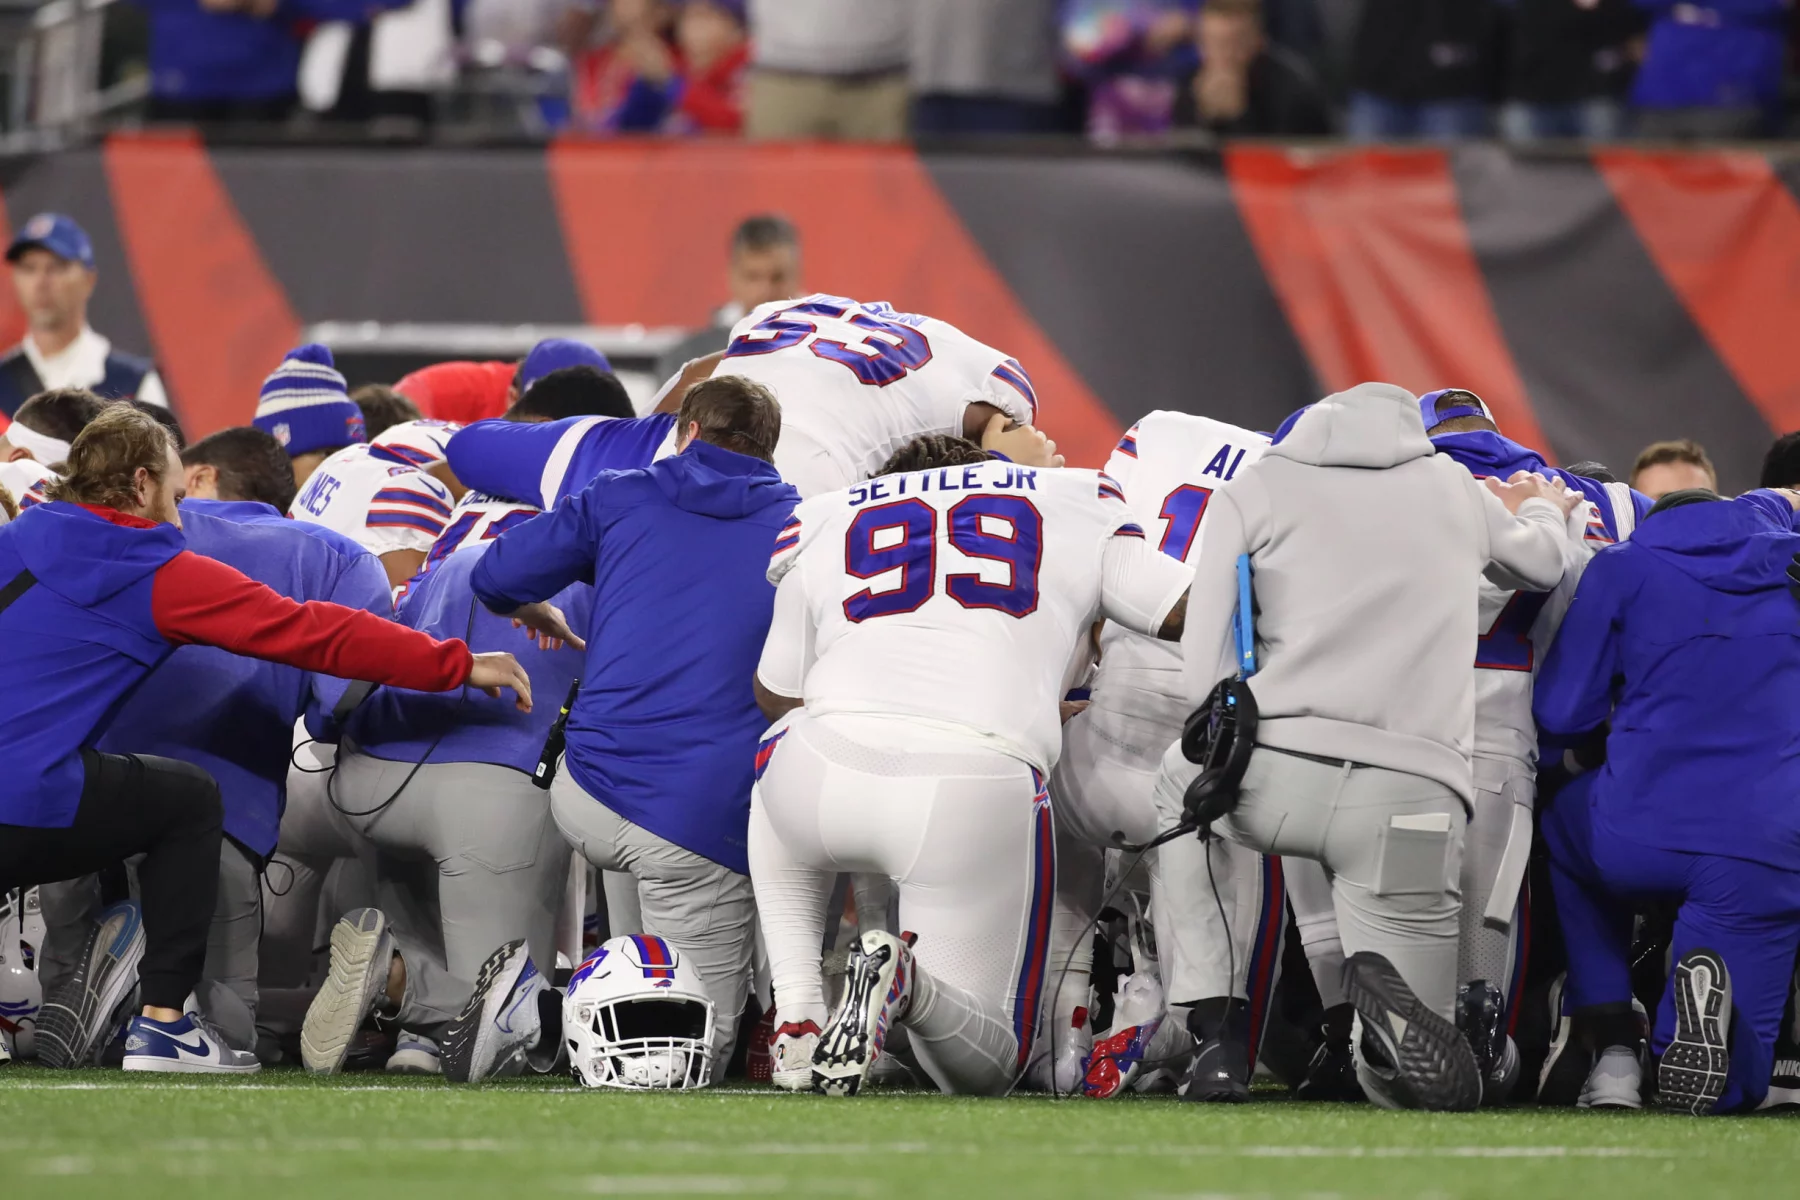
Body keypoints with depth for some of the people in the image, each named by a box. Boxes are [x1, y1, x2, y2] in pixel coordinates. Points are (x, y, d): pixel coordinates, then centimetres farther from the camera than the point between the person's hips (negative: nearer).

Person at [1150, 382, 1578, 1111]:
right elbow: (1539, 565, 43)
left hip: (1274, 775, -1)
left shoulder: (1256, 490, 13)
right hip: (1409, 797, 1)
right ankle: (1391, 1000, -28)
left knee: (1183, 776, 37)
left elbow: (1206, 676, 6)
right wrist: (1544, 514, 66)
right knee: (1441, 1080, 10)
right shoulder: (1454, 490, 21)